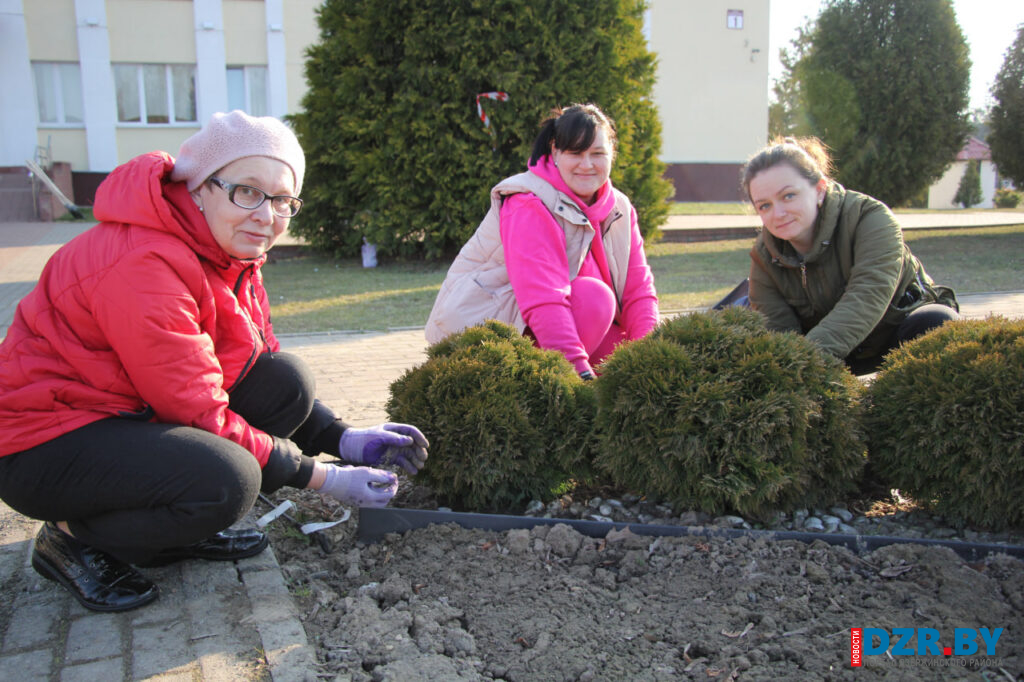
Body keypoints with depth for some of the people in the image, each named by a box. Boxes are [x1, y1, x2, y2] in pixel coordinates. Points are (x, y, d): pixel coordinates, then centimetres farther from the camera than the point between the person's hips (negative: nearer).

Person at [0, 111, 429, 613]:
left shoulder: (230, 251, 0)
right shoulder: (146, 264, -27)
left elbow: (267, 374, 4)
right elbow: (198, 411, -25)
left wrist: (343, 439, -9)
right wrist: (320, 477, -22)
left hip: (138, 414, 9)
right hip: (45, 439, -8)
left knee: (289, 381, -8)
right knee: (225, 481, -31)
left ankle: (174, 531, 5)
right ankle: (73, 540, -2)